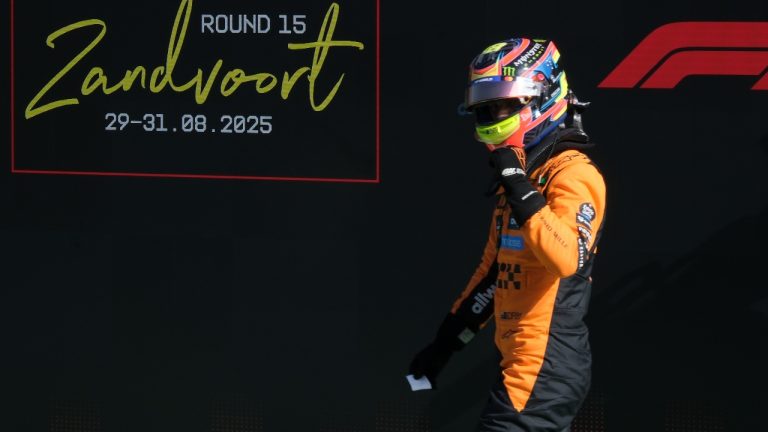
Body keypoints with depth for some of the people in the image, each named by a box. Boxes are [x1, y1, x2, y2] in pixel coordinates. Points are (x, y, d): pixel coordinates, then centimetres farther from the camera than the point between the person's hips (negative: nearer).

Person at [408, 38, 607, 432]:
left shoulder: (574, 176, -12)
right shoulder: (522, 175, 18)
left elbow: (567, 258, -29)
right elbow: (494, 270, 26)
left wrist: (517, 186, -26)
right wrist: (446, 340, 27)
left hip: (547, 367, -10)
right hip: (527, 363, 10)